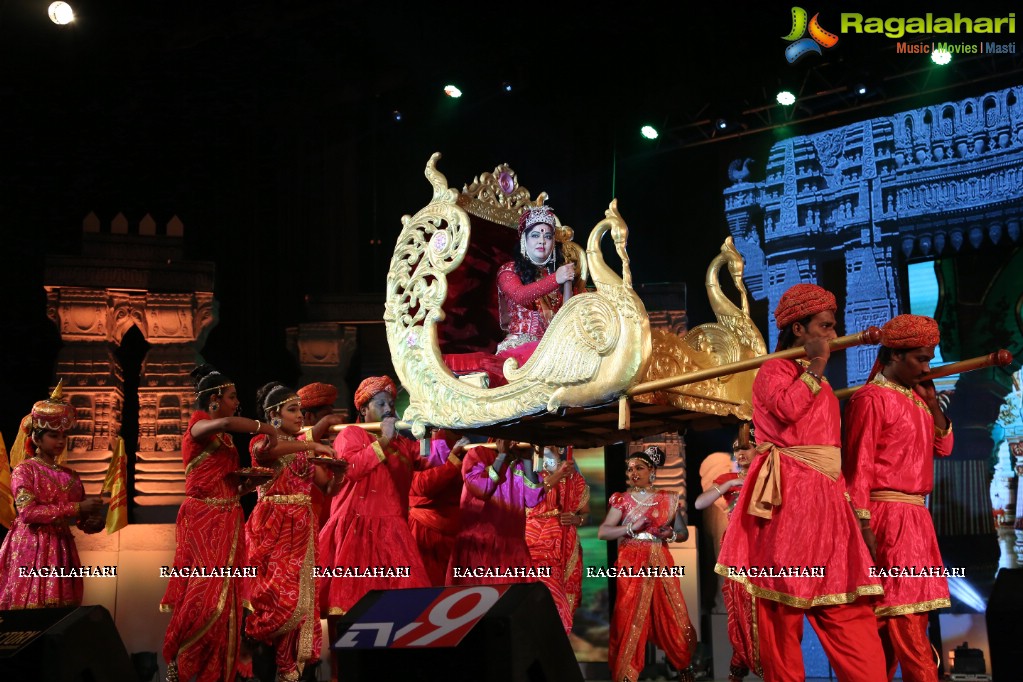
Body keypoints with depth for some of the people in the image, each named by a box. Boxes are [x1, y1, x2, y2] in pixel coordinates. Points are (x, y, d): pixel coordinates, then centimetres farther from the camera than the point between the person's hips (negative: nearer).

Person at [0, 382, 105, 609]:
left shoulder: (71, 476, 15)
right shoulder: (24, 470, -1)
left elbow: (82, 519, 18)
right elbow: (28, 512, -15)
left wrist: (94, 521, -8)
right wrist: (76, 508, -17)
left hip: (62, 550, 5)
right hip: (31, 550, -5)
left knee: (61, 608, 1)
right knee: (29, 606, -9)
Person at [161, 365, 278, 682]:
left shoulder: (224, 438, 15)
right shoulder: (199, 425, -10)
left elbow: (228, 480, 13)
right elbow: (226, 423, -33)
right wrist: (264, 428, -22)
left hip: (226, 519, 8)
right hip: (203, 519, -8)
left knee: (225, 592, 6)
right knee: (208, 590, -12)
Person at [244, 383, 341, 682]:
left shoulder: (304, 447, 15)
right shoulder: (262, 441, -1)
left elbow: (328, 486, 11)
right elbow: (263, 451, -28)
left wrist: (339, 472, -10)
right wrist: (310, 445, -32)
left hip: (301, 526, 5)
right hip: (272, 524, -5)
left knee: (299, 595, 2)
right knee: (276, 592, -12)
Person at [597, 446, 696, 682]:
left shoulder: (668, 499, 8)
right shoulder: (622, 500, 3)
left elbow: (684, 533, 15)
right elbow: (602, 532, -5)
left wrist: (671, 534, -7)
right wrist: (632, 528, -16)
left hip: (660, 563, 2)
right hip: (631, 565, -1)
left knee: (672, 615, 2)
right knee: (630, 617, -2)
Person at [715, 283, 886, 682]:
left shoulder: (821, 384, 24)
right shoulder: (773, 369, 2)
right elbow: (787, 407, -18)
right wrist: (815, 368, -7)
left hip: (826, 497, 8)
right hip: (787, 493, -8)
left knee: (847, 607, 0)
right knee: (783, 604, -5)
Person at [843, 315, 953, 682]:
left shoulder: (915, 397, 15)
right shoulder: (871, 398, -9)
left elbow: (943, 447, 19)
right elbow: (859, 465, -13)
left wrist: (932, 403, 5)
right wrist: (864, 525, -18)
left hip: (916, 517, 8)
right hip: (887, 517, -8)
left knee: (891, 621, 10)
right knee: (906, 624, -8)